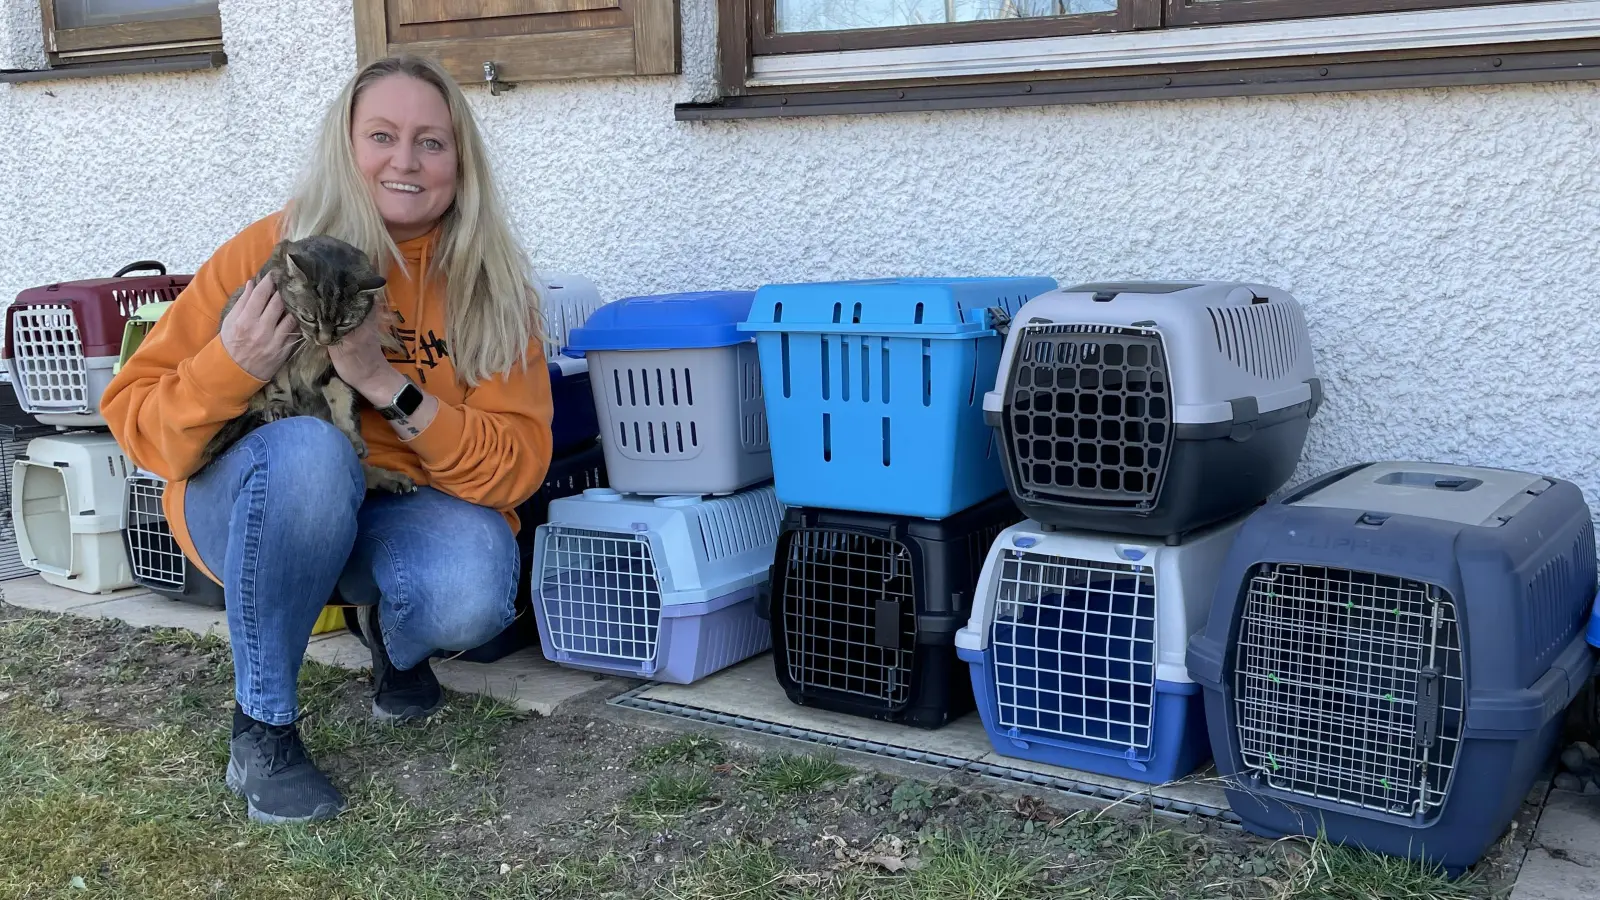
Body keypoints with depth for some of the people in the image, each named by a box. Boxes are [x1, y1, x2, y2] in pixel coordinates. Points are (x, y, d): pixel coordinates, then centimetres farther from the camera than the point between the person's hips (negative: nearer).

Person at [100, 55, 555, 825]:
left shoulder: (490, 285, -9)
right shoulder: (273, 250, -13)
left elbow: (518, 467, -15)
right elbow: (136, 425, -11)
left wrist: (388, 386, -27)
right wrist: (231, 367, -31)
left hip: (407, 516, 1)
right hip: (259, 508, -1)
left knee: (471, 597, -32)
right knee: (307, 448, -36)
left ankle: (391, 630, 8)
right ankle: (262, 728, -18)